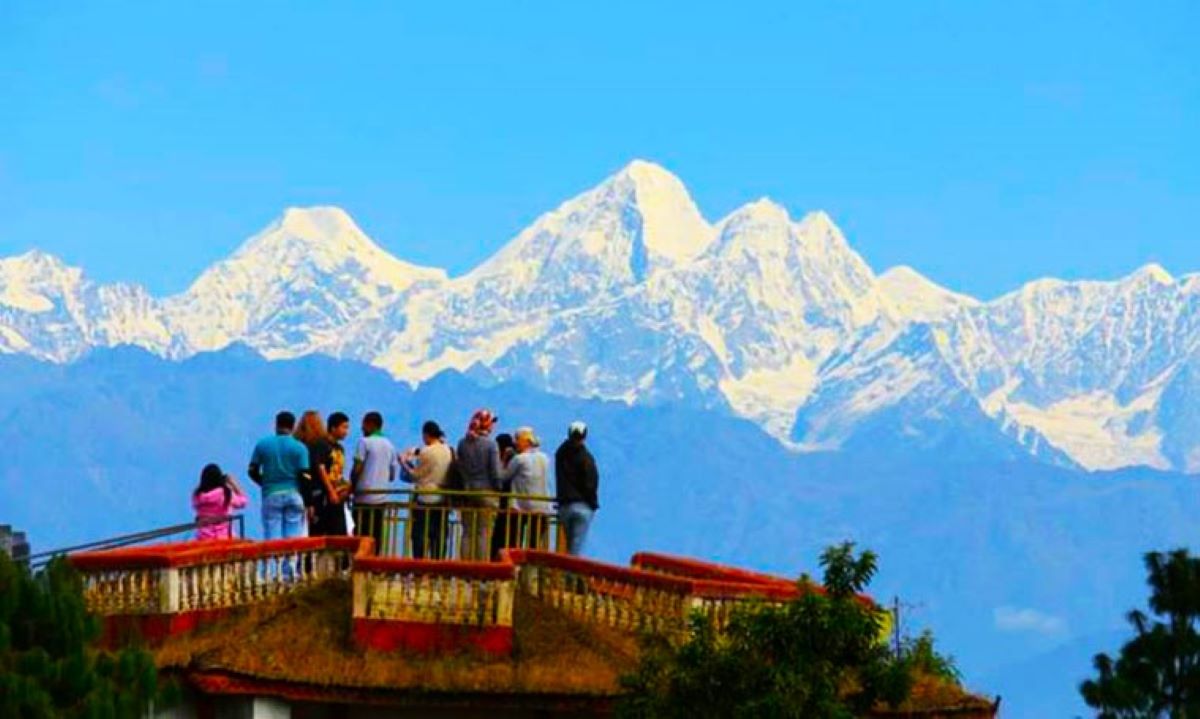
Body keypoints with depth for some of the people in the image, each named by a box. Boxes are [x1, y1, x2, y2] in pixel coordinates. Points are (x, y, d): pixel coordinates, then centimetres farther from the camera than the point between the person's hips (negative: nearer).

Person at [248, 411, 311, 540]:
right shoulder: (299, 448, -2)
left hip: (271, 495, 1)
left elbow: (253, 471, 4)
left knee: (273, 538, 0)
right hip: (293, 495, -1)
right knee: (294, 539, 1)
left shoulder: (262, 444, 2)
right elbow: (304, 476, -7)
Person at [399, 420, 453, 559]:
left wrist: (404, 463, 9)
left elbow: (415, 475, -8)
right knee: (439, 536, 9)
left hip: (426, 499, -6)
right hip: (443, 501, 6)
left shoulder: (426, 452, -14)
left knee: (420, 536, 0)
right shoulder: (449, 451, 5)